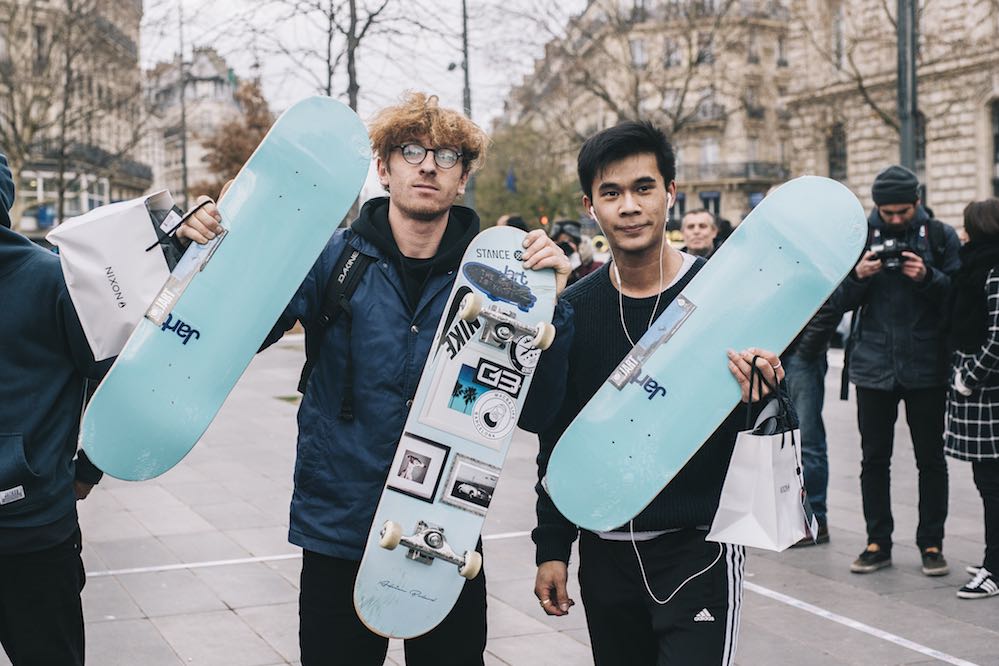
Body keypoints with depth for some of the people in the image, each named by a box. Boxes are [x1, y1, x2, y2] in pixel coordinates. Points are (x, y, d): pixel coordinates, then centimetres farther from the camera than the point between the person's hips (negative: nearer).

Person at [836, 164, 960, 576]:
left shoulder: (940, 237, 1)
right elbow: (841, 301, 3)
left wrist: (927, 277, -20)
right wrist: (858, 276, -15)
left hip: (925, 367, -1)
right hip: (873, 367, 2)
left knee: (931, 458, 7)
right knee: (874, 458, 7)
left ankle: (931, 543, 17)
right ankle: (878, 543, 17)